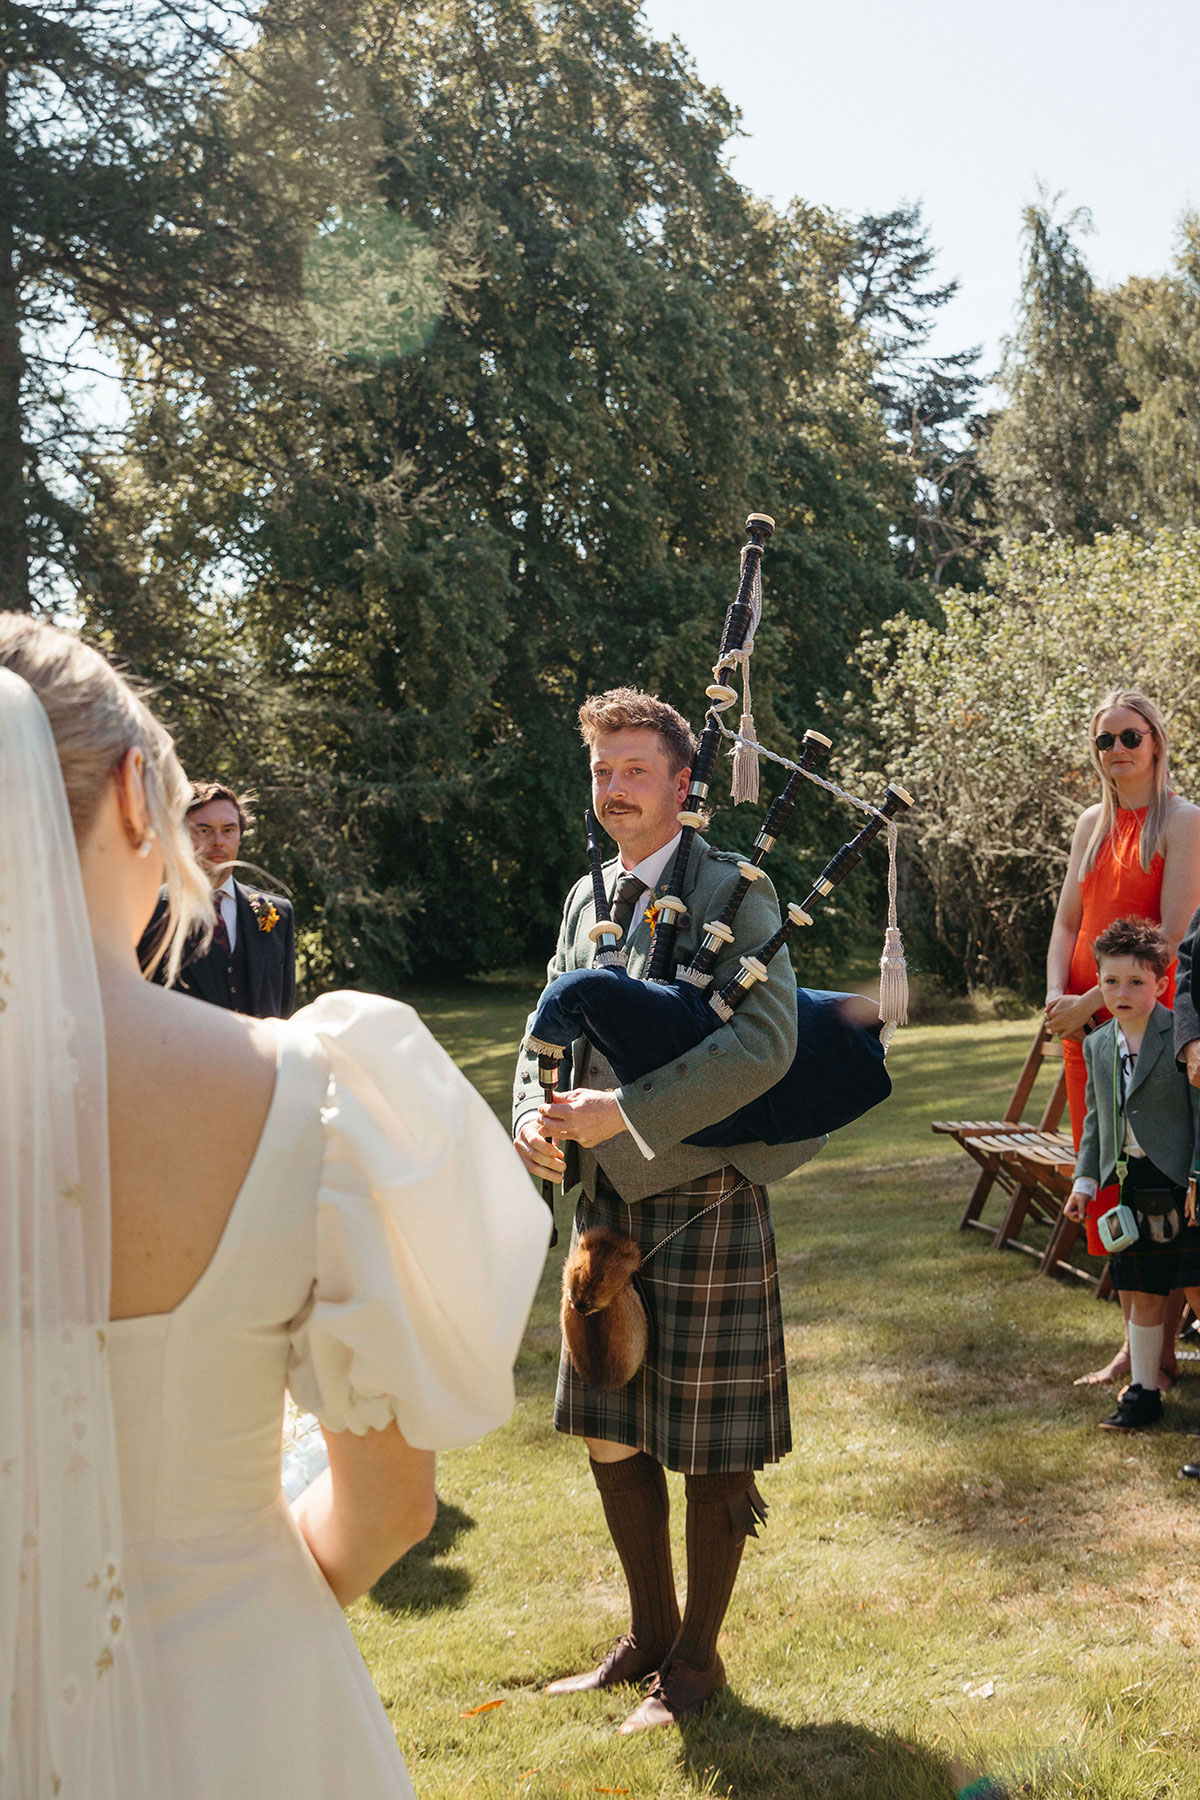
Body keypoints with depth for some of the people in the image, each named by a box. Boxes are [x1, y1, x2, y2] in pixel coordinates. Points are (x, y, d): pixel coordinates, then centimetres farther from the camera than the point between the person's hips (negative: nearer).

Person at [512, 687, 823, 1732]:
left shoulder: (734, 890, -10)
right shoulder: (587, 900, 11)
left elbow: (766, 1041, -22)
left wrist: (620, 1111, -25)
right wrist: (535, 1119, -8)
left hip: (702, 1201, -6)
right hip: (607, 1199, 7)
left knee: (709, 1451, 5)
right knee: (611, 1435, 15)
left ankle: (697, 1658, 23)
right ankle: (648, 1635, 33)